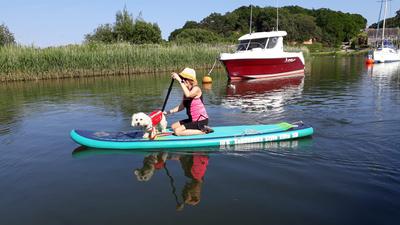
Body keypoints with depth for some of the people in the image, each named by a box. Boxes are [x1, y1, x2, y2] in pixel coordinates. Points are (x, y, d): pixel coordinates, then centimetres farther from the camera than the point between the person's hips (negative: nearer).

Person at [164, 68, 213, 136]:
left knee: (177, 131, -15)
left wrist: (179, 80, -39)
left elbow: (188, 95, -40)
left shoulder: (196, 89, -17)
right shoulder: (187, 90, 7)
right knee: (173, 126, 14)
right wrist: (169, 112, 5)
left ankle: (203, 131, -7)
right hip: (193, 120, 9)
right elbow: (182, 106, 12)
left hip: (201, 121, -9)